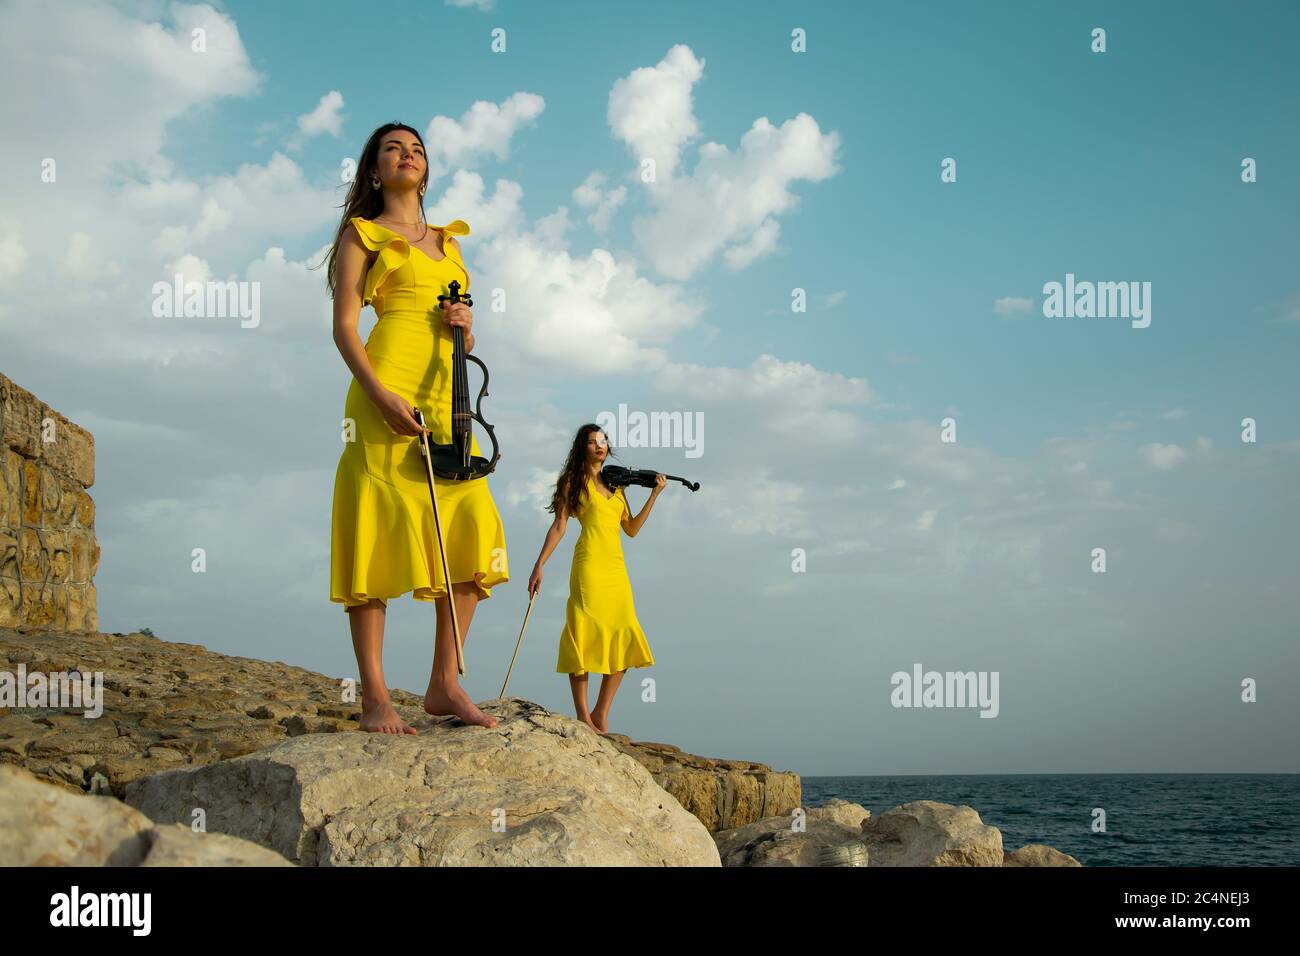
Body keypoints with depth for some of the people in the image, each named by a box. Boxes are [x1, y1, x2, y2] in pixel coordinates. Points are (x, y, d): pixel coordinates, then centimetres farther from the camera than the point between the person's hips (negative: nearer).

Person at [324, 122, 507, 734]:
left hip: (446, 396, 6)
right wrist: (380, 394, -17)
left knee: (470, 533, -2)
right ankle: (374, 696, -9)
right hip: (388, 391, -6)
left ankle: (444, 684, 4)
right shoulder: (363, 234, 8)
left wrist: (465, 326, 2)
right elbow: (344, 325, -2)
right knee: (379, 533, -9)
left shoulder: (448, 242, 25)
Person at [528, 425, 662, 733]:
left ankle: (601, 714, 9)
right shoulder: (574, 481, 6)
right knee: (586, 634, -8)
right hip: (589, 565, -6)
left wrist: (654, 495, 13)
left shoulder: (616, 484, 21)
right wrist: (539, 565, -9)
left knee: (623, 642, 1)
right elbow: (559, 526, 0)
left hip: (616, 567, 6)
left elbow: (632, 529, 18)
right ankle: (583, 716, -5)